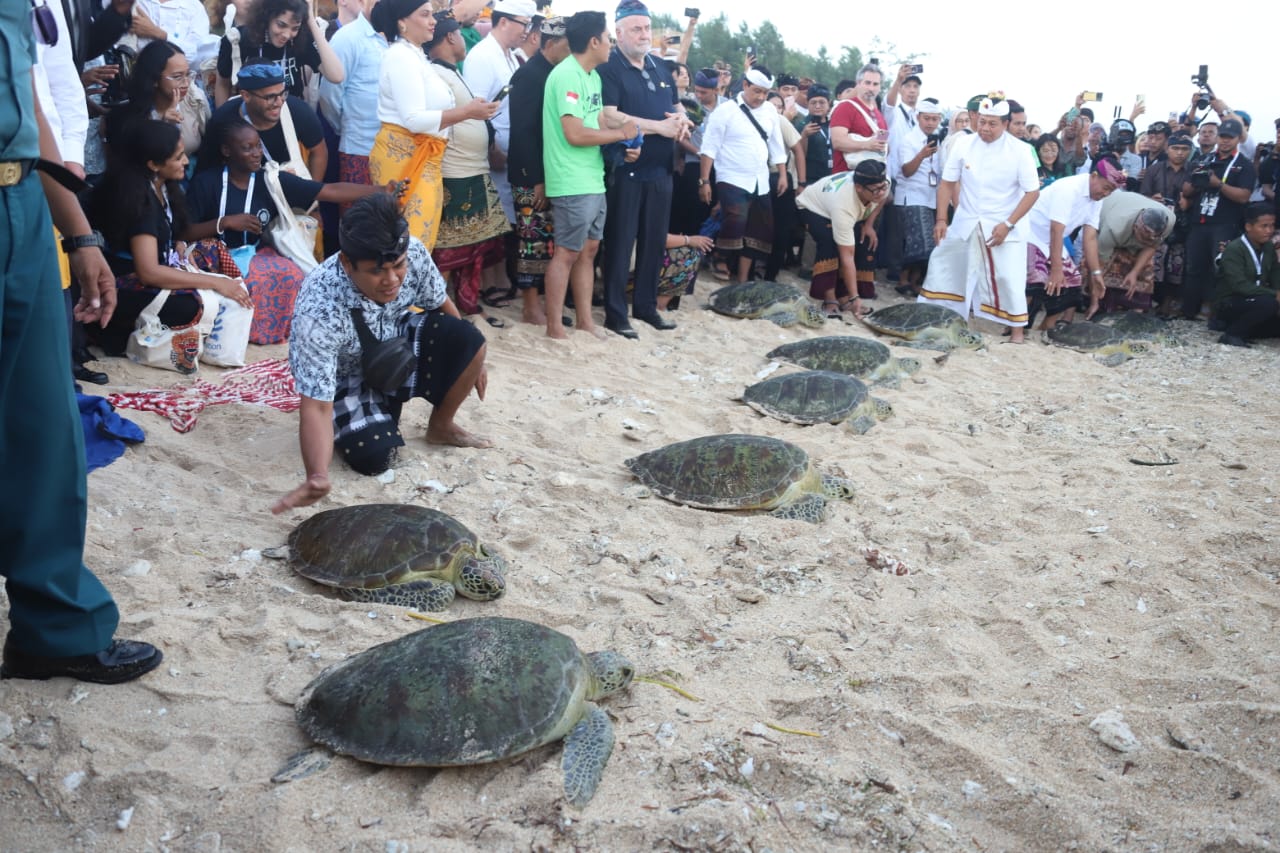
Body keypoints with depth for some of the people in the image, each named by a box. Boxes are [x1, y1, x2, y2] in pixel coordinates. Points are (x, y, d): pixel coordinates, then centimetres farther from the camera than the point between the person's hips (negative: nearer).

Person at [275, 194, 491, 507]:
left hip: (396, 347, 4)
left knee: (468, 340, -21)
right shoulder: (320, 311, -40)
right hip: (347, 378, -4)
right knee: (374, 456, -24)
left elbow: (440, 304, -3)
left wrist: (469, 357, 11)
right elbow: (315, 407, -38)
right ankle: (355, 423, 12)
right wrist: (317, 477, -54)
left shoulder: (414, 253, -27)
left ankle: (441, 427, 6)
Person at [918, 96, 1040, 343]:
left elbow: (1032, 192, -10)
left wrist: (1008, 225, -18)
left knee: (1008, 277, -6)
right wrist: (941, 219, -10)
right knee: (942, 263, 8)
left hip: (1003, 225, -3)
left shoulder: (1020, 150, -12)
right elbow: (948, 183, 0)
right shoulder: (964, 145, -6)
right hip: (966, 223, 3)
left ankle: (1016, 329, 7)